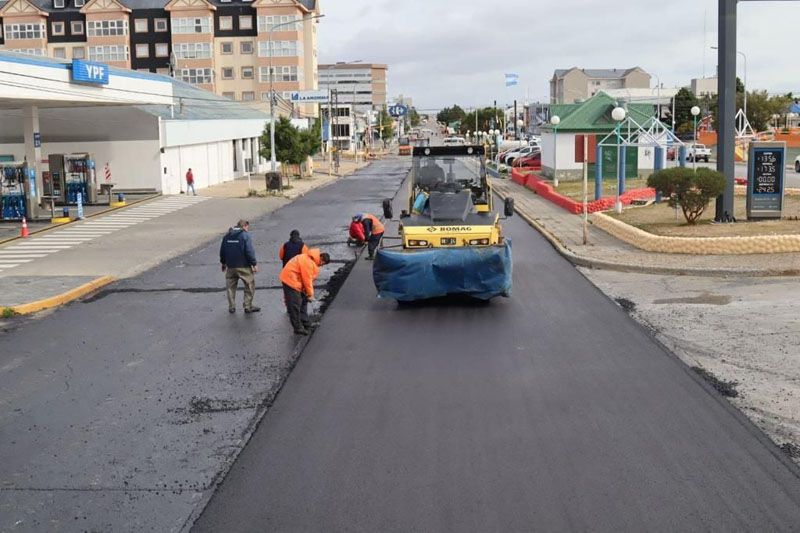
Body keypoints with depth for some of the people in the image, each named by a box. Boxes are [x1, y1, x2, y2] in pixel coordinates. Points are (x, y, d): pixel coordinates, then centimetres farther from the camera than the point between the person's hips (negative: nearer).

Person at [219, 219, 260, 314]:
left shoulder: (227, 236, 8)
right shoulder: (245, 235, -10)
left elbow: (222, 251, 14)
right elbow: (249, 251, -15)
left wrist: (223, 263, 25)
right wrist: (254, 264, -9)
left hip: (230, 267, 5)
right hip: (244, 266, -5)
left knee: (231, 287, 15)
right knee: (250, 286, 7)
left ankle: (231, 307, 18)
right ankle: (248, 307, 7)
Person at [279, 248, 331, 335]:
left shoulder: (313, 261, 6)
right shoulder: (308, 262, -26)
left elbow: (309, 278, 10)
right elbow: (307, 279, -22)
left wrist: (310, 293, 5)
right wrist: (310, 294, -11)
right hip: (290, 280, -11)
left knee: (303, 301, 18)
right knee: (295, 305, -8)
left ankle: (306, 323, 27)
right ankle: (298, 328, -3)